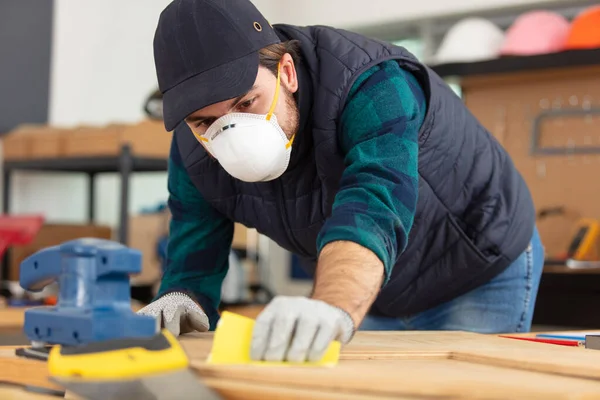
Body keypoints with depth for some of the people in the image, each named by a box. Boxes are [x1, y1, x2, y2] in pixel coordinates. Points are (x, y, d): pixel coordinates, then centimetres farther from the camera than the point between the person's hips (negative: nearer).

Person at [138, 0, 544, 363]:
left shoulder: (372, 86, -37)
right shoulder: (193, 151, -18)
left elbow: (370, 211, -54)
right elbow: (194, 259, -14)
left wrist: (332, 311, -74)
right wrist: (179, 303, -39)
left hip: (480, 273, -5)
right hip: (368, 294, 5)